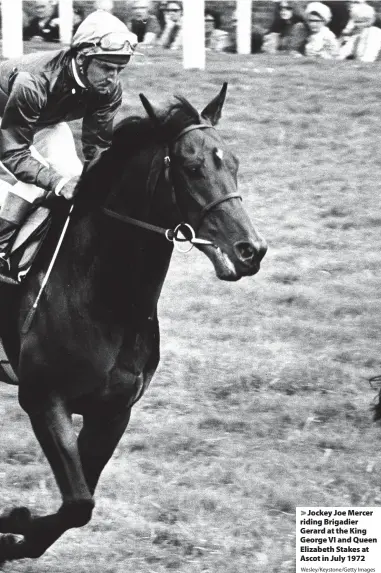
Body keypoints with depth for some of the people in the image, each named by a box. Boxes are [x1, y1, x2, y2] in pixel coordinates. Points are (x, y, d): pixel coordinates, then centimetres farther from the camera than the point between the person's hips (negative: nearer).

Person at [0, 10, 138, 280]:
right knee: (38, 178, -28)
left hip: (47, 122, 6)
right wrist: (57, 181, -53)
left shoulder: (109, 90, -26)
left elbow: (98, 146, -17)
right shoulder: (32, 82, -45)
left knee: (72, 175, -15)